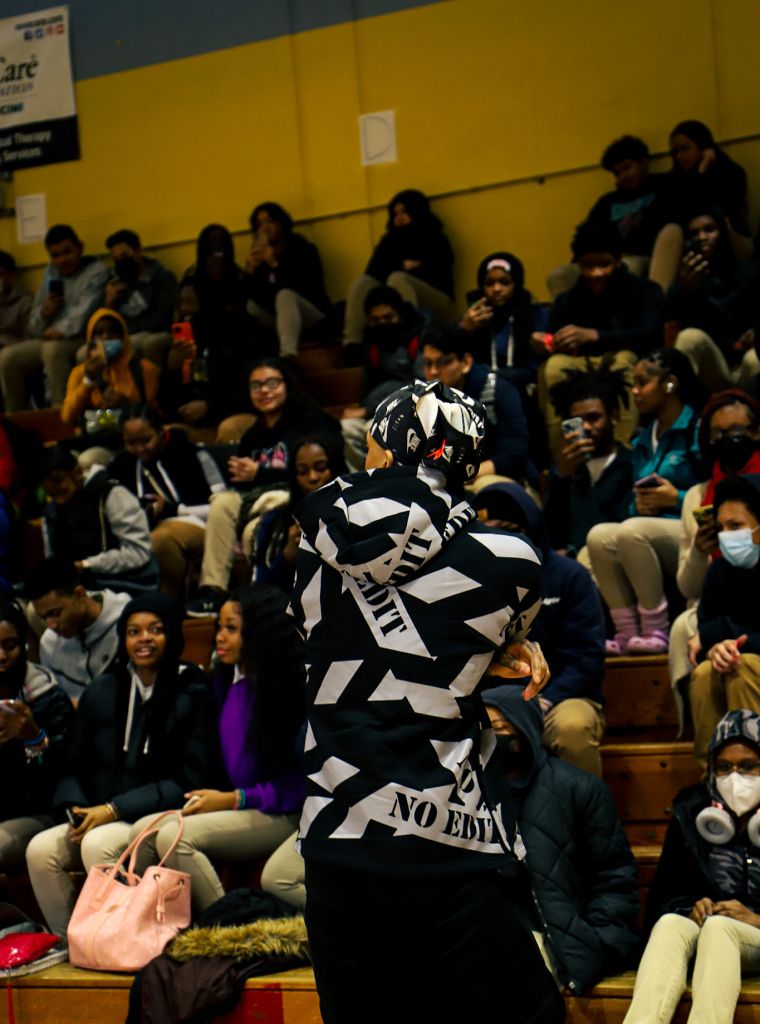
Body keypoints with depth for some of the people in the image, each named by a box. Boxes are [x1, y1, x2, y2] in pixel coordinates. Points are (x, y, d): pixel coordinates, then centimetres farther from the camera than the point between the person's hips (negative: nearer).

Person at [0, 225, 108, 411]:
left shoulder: (96, 271, 2)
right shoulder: (51, 275, 19)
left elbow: (86, 310, -16)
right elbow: (33, 327, 20)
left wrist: (62, 330, -32)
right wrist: (44, 313, -4)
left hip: (83, 339, -6)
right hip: (48, 339, 6)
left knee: (53, 349, -36)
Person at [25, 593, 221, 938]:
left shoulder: (193, 695, -2)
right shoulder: (100, 692, 12)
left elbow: (189, 780, -8)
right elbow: (74, 766, 17)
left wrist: (114, 809, -13)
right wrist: (74, 808, -6)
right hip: (99, 819, 5)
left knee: (98, 843, -32)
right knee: (40, 849, -21)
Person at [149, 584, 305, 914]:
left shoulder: (288, 688, -13)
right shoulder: (228, 680, 12)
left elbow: (300, 782, -13)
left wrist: (232, 799, -13)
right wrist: (209, 796, 2)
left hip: (281, 814, -8)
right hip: (237, 806, 8)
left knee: (175, 837, -25)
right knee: (144, 831, -13)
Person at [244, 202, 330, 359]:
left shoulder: (303, 249, -2)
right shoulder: (259, 255, 7)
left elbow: (305, 288, -17)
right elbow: (250, 295, -1)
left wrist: (275, 265, -23)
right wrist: (250, 271, -18)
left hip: (312, 314, -4)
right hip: (279, 318, 4)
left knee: (285, 295, -35)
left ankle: (288, 355, -57)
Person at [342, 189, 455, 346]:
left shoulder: (435, 240, 11)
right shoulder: (390, 241, 22)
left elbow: (437, 277, -6)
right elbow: (373, 273, 8)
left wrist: (408, 269, -3)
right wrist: (402, 266, -4)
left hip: (433, 307, -4)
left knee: (398, 279, -32)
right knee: (363, 281, -19)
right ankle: (351, 343, -40)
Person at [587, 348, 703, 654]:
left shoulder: (699, 431, -2)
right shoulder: (643, 441, 21)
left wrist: (676, 499, -12)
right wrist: (638, 505, 2)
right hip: (647, 528, 7)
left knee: (632, 531, -33)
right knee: (599, 535, -22)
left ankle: (656, 632, -23)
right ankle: (628, 633, -22)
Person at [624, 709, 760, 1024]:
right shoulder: (691, 813, 11)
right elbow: (659, 900, 11)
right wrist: (690, 909, -9)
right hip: (700, 934, 2)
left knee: (718, 926, -35)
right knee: (670, 923, -33)